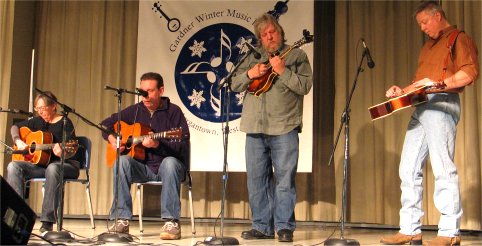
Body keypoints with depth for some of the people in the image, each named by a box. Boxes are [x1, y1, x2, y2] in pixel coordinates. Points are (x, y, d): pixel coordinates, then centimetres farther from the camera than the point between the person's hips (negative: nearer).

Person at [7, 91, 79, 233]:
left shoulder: (65, 123, -6)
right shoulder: (37, 121, 12)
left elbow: (71, 151, -14)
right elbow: (15, 127, 24)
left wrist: (62, 153, -38)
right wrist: (18, 141, 4)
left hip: (65, 165, -6)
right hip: (40, 164, 6)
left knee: (52, 168, -41)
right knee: (13, 167, -19)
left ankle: (47, 222, -40)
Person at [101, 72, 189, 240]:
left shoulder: (173, 111, -5)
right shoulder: (134, 111, 8)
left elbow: (183, 145, -15)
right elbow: (106, 123, 17)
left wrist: (158, 145, -30)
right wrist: (111, 138, -4)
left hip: (167, 165, -3)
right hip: (143, 167, 3)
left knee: (170, 163, -38)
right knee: (122, 161, -27)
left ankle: (171, 222, -34)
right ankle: (122, 220, -27)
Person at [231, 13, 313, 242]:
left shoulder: (297, 55, 7)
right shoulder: (253, 57, 18)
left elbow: (305, 86, -5)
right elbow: (235, 84, 14)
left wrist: (283, 71, -16)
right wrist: (250, 74, -4)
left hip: (284, 128, -4)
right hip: (255, 128, 4)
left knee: (284, 179, -5)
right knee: (256, 179, 6)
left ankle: (284, 227, 3)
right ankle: (262, 227, 14)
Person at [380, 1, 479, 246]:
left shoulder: (458, 39, 2)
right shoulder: (428, 46, 27)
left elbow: (470, 72, -12)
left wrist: (438, 83, -22)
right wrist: (403, 91, 15)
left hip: (442, 104, -9)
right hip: (421, 107, 9)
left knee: (443, 169, -11)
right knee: (408, 169, 3)